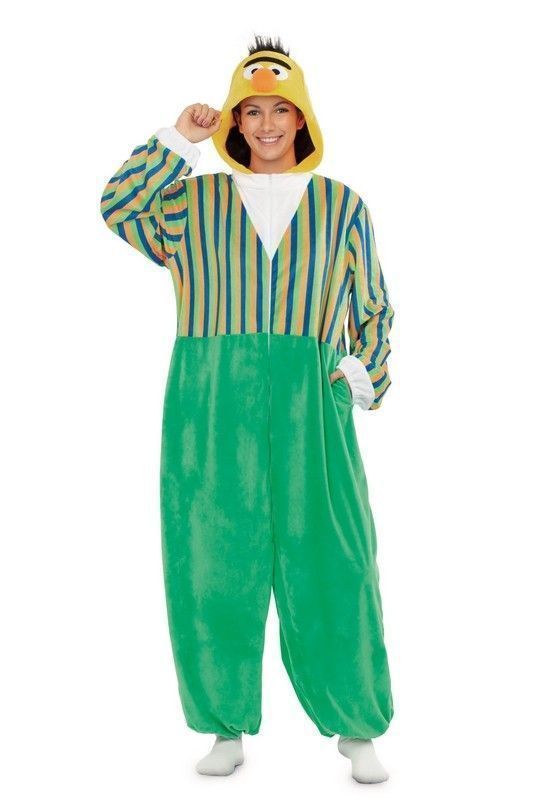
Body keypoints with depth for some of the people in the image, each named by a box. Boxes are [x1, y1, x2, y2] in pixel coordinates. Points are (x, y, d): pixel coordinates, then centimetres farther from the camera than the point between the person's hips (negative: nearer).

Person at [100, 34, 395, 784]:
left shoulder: (342, 206, 14)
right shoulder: (193, 199, 15)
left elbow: (374, 309, 16)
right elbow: (117, 207, 2)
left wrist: (366, 376, 2)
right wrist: (177, 140, 2)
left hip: (308, 413, 0)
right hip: (211, 412, 1)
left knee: (328, 569, -2)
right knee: (214, 567, 3)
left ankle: (357, 731, 14)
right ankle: (227, 729, 17)